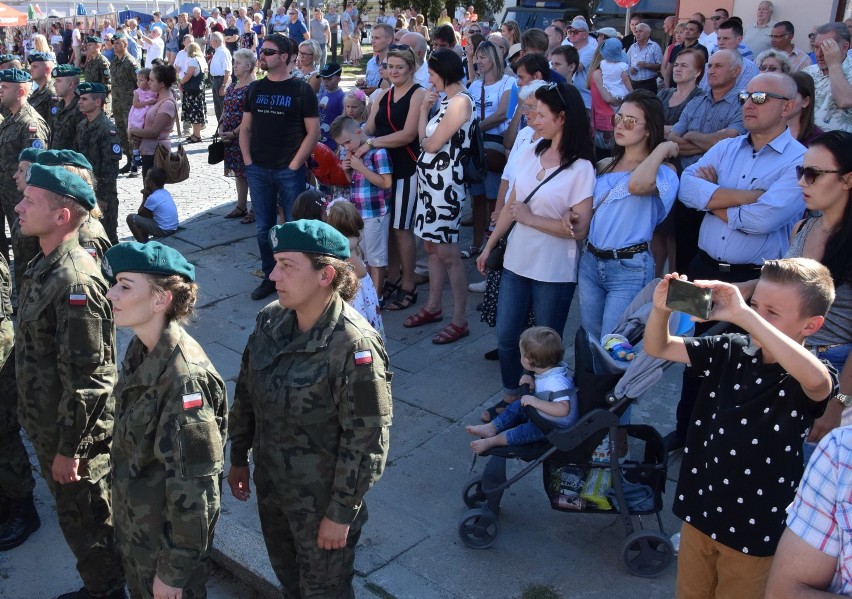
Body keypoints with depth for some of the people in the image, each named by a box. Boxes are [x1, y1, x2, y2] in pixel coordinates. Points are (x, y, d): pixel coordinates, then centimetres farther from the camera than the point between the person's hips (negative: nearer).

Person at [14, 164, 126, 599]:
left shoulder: (75, 282, -26)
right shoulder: (45, 265, 5)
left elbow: (85, 376, -26)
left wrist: (69, 447, -20)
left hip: (74, 431, -9)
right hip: (48, 424, 9)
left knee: (88, 522, 9)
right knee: (73, 514, 23)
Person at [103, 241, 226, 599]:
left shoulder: (184, 378, -32)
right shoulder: (140, 349, -5)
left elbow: (193, 486, -27)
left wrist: (174, 570, -19)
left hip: (167, 533, -8)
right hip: (133, 522, 8)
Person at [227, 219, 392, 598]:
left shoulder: (354, 346, -29)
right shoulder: (270, 320, -9)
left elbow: (366, 440, -23)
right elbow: (246, 393, 5)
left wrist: (341, 513, -17)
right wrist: (238, 459, 12)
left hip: (322, 498, -6)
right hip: (270, 484, 6)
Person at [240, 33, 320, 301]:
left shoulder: (301, 90, -4)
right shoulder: (254, 88, 10)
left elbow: (314, 132, -7)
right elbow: (245, 128, 15)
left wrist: (294, 165, -11)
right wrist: (248, 161, 3)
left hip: (290, 171, -4)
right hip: (258, 170, 5)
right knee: (263, 228, 11)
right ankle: (270, 277, 24)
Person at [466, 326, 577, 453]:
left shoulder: (556, 382, -36)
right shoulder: (546, 371, -7)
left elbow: (563, 409, -44)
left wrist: (536, 402, -44)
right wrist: (532, 383, -10)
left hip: (558, 427, -10)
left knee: (528, 430, -24)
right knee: (517, 407, 9)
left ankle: (493, 441, -14)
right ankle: (491, 428, 10)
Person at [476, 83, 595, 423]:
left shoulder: (581, 168, -15)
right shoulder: (529, 154, 1)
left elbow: (578, 229, -19)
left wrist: (529, 218, -14)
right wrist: (489, 247, 12)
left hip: (554, 271, -5)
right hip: (516, 262, 5)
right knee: (506, 336, 14)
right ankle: (511, 397, 35)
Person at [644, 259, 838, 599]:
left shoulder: (806, 380, -19)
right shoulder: (731, 350, -6)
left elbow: (816, 380, -44)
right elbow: (657, 348, -2)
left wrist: (742, 315, -47)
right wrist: (661, 308, -24)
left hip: (753, 533, -4)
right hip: (699, 512, 4)